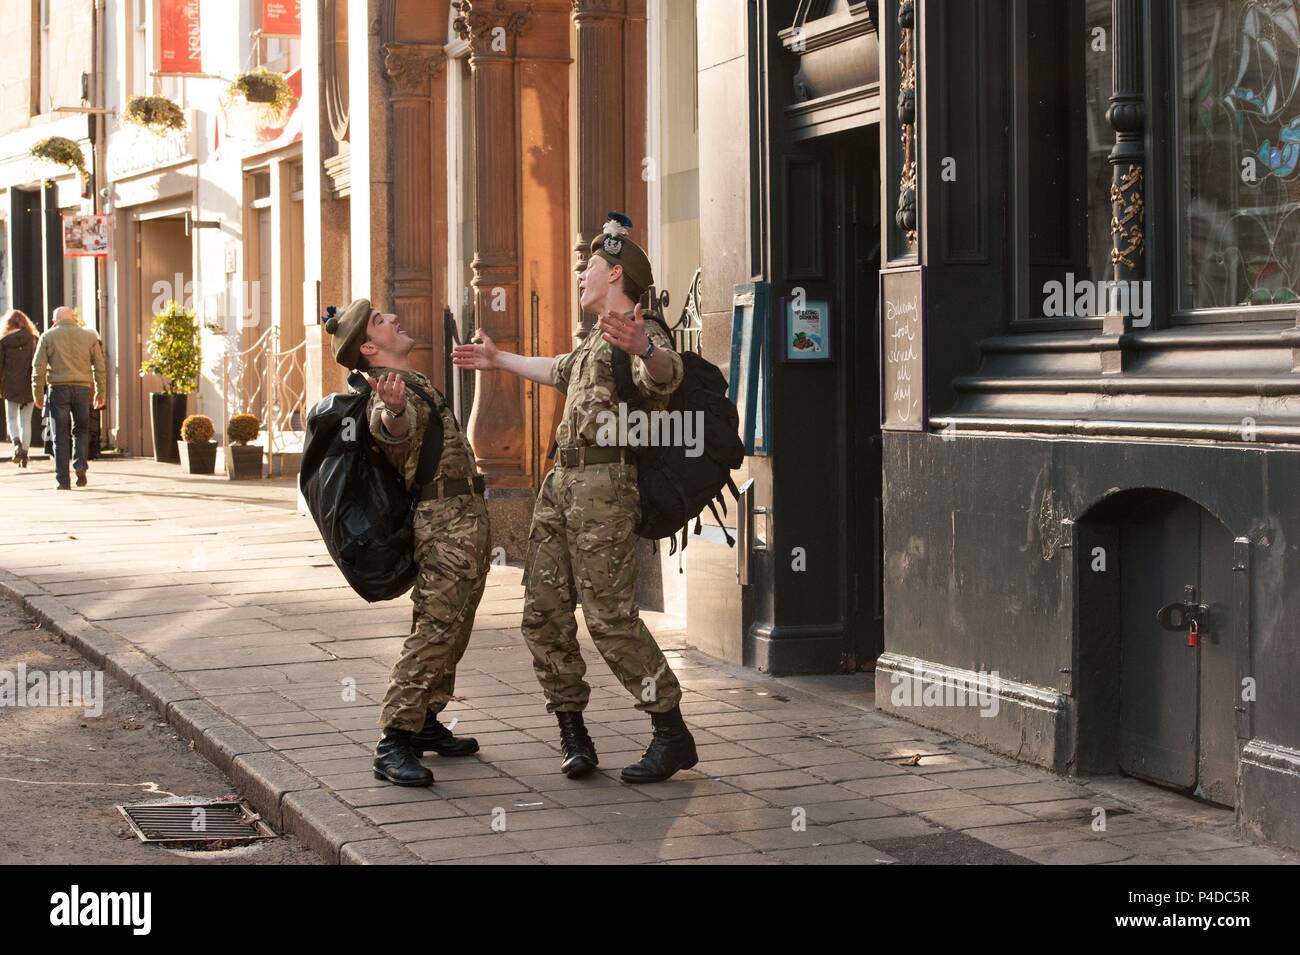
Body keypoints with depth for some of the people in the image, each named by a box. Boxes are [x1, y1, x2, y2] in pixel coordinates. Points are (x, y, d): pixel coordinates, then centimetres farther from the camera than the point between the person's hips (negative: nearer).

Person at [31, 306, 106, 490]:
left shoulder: (48, 337, 4)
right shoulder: (89, 336, 8)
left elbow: (38, 368, 0)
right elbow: (99, 366, 8)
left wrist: (38, 394, 5)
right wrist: (100, 394, 13)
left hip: (59, 389, -1)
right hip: (82, 388, 1)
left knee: (61, 436, 3)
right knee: (81, 429, 17)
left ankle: (63, 480, 1)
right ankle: (80, 464, -5)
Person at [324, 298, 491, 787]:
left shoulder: (416, 383, 16)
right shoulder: (391, 392, -16)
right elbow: (394, 429, -41)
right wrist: (393, 412, -62)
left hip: (467, 521, 10)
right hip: (445, 522, -10)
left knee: (451, 629, 14)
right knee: (435, 630, -15)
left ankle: (425, 722, 22)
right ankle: (394, 743, -18)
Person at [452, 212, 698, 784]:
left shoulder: (640, 334, -7)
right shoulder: (597, 341, 24)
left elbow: (665, 374, -32)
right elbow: (561, 371, 46)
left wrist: (643, 350, -55)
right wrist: (500, 360, 58)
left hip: (604, 486, -10)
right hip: (561, 484, 10)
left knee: (610, 615, -15)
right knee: (543, 612, 5)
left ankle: (672, 733, -9)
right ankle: (572, 732, 12)